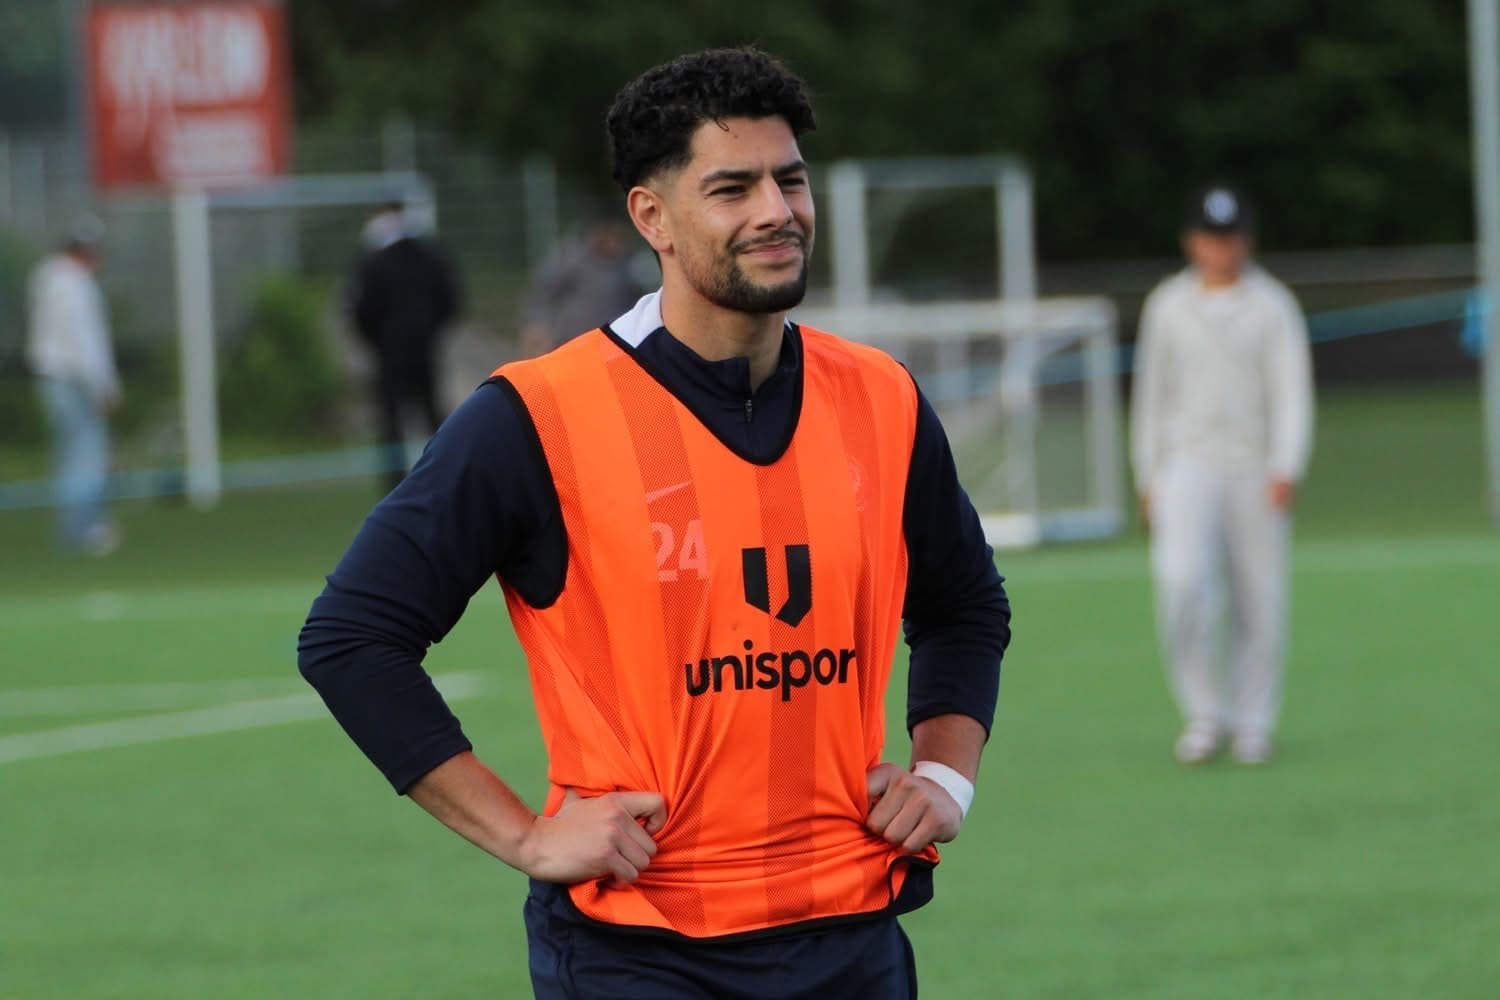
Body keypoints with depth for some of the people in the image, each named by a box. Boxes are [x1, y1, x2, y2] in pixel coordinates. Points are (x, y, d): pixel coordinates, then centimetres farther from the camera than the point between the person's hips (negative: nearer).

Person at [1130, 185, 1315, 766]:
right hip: (1187, 467, 0)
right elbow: (1152, 393, 14)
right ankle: (1206, 713, -10)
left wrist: (1286, 469, -17)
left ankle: (1253, 723, 15)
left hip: (1255, 472, 0)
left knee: (1260, 601, 1)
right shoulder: (1166, 305, 9)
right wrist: (1147, 479, 11)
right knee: (1182, 581, -20)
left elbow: (1293, 392, -4)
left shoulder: (1273, 306, 3)